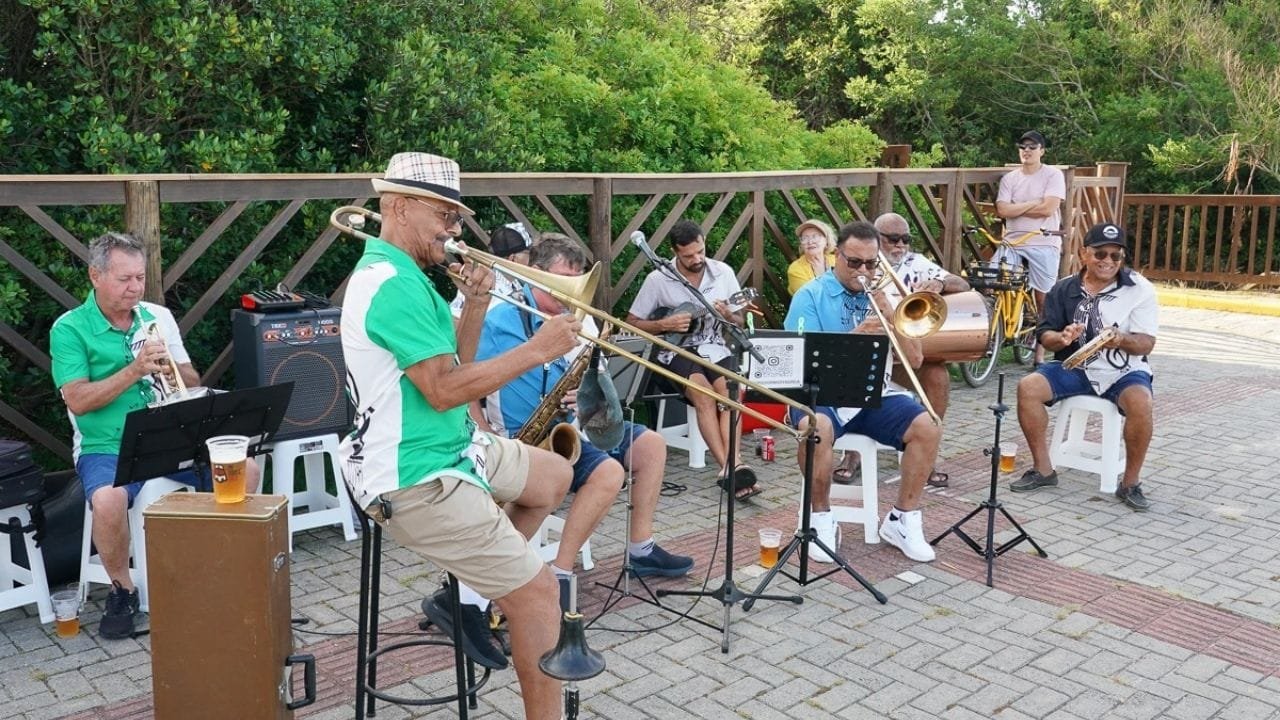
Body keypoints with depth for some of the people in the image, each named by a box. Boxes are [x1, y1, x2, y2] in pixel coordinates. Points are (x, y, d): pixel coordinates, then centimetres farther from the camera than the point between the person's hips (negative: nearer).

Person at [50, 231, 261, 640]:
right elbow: (77, 400, -12)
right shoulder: (69, 329, -2)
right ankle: (122, 589, -7)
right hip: (107, 449, -4)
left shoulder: (158, 316, 10)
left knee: (244, 469, -17)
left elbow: (192, 384, 12)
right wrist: (135, 370, -19)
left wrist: (174, 372, -11)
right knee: (108, 500, -36)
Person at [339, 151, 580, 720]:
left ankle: (476, 587, 22)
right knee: (538, 591, -9)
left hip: (451, 448, 11)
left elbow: (454, 365, 13)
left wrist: (475, 303, -1)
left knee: (554, 476, 24)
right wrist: (536, 351, -22)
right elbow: (444, 390, -27)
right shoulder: (393, 285, -22)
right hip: (417, 480, -11)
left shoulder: (400, 274, 12)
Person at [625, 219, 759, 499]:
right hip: (677, 350, -2)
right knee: (704, 394, -31)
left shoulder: (723, 272, 5)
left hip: (716, 347, 2)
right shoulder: (658, 279, -2)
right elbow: (632, 323, 3)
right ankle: (730, 467, -36)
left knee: (728, 390, -29)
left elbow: (740, 322, 12)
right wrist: (665, 324, -12)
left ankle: (731, 466, -39)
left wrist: (727, 315, -11)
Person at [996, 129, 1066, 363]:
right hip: (1012, 242, 3)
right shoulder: (1009, 178, 10)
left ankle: (1040, 353, 13)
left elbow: (1048, 208, -11)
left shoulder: (1053, 175, 1)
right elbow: (1003, 210, -3)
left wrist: (1016, 208, -4)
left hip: (1043, 243, -3)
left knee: (1043, 299, 4)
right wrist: (1034, 203, -7)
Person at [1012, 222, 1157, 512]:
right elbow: (1045, 336, 5)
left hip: (1123, 370, -2)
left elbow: (1146, 344, -7)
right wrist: (1061, 338, -19)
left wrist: (1122, 340, -30)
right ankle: (1043, 470, -8)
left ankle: (1131, 483, -15)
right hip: (1074, 367, 3)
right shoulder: (1064, 289, 5)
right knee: (1028, 387, -22)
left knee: (1140, 402, -34)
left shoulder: (1139, 289, -3)